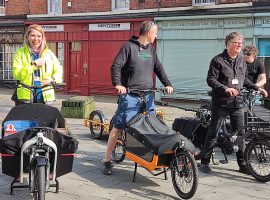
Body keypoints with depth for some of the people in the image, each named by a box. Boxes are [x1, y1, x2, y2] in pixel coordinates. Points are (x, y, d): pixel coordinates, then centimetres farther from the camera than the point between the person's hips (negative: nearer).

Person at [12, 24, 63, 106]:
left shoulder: (49, 53, 12)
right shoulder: (20, 53, 3)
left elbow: (58, 71, 14)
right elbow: (16, 74, -8)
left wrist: (52, 79, -7)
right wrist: (34, 64, -15)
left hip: (45, 98, 3)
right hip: (25, 97, -2)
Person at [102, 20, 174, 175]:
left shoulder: (151, 49, 15)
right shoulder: (129, 47, -5)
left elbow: (159, 68, 20)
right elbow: (116, 66, -11)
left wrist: (167, 84, 7)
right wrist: (117, 84, -25)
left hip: (148, 95, 6)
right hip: (130, 94, -6)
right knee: (118, 127, -5)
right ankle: (107, 161, 1)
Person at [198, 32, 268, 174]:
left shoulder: (242, 61, 13)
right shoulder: (218, 60, -7)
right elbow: (210, 80, -13)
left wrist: (257, 88, 12)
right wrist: (225, 88, -26)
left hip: (237, 103, 5)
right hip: (221, 103, -5)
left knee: (240, 133, 7)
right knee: (212, 133, 1)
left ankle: (242, 164, 16)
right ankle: (204, 162, 11)